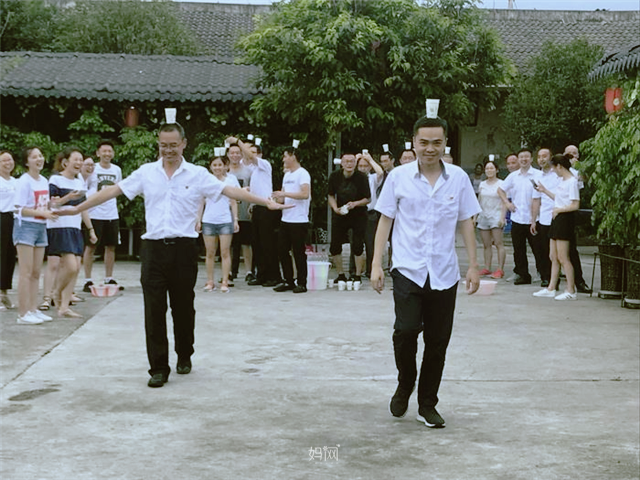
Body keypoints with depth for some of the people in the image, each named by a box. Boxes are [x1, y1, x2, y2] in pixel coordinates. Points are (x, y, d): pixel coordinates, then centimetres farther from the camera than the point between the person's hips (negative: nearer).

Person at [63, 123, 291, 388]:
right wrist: (77, 208, 5)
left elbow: (230, 191, -3)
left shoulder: (198, 174, 3)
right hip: (154, 247, 1)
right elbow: (113, 190, 7)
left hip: (184, 248, -1)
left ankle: (184, 356, 33)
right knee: (154, 310, -2)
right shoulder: (146, 172, 7)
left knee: (183, 308, 11)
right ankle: (159, 368, 5)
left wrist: (267, 202, -10)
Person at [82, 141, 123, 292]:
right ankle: (87, 281, 5)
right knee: (90, 247, 0)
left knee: (111, 247, 8)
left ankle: (109, 279, 17)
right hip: (94, 214, -4)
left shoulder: (117, 170, 9)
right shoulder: (92, 169, -4)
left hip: (112, 214, 5)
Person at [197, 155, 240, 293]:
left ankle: (225, 282, 0)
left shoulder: (231, 180, 5)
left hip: (225, 221, -1)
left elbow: (233, 202, 8)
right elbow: (201, 202, 11)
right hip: (208, 221, 1)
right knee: (210, 253, 4)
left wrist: (235, 220, 2)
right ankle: (210, 281, 11)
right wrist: (198, 220, 7)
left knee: (225, 252, -4)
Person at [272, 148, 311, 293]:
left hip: (299, 221, -8)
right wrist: (277, 198, 0)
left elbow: (305, 194, -23)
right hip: (285, 219, 9)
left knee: (298, 253, -3)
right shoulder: (287, 175, 18)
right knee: (282, 251, 9)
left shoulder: (302, 173, -9)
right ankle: (288, 281, 18)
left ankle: (302, 284, 5)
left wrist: (285, 194, -23)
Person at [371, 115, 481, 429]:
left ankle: (427, 405, 21)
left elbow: (466, 223, 10)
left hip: (444, 273, 2)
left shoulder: (458, 178, 4)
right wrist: (376, 264, 0)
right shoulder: (399, 177, 1)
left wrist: (473, 266, 8)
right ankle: (404, 387, 12)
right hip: (407, 270, -2)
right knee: (406, 330, -16)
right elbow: (385, 220, 5)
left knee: (438, 341, 5)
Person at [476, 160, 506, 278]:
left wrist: (502, 217, -13)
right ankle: (487, 268, 9)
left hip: (495, 216, -5)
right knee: (486, 245, 5)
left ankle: (500, 269, -10)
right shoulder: (482, 184, 14)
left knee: (498, 244, -9)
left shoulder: (501, 184, 0)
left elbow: (504, 202, -4)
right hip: (483, 216, 5)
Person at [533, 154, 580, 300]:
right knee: (554, 257, 12)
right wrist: (545, 190, 25)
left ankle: (571, 291, 0)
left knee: (563, 258, -6)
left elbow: (575, 205, -20)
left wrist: (559, 209, -13)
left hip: (565, 219, -10)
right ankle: (551, 288, 19)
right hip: (557, 219, 10)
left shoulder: (572, 181, -15)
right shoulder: (561, 180, 13)